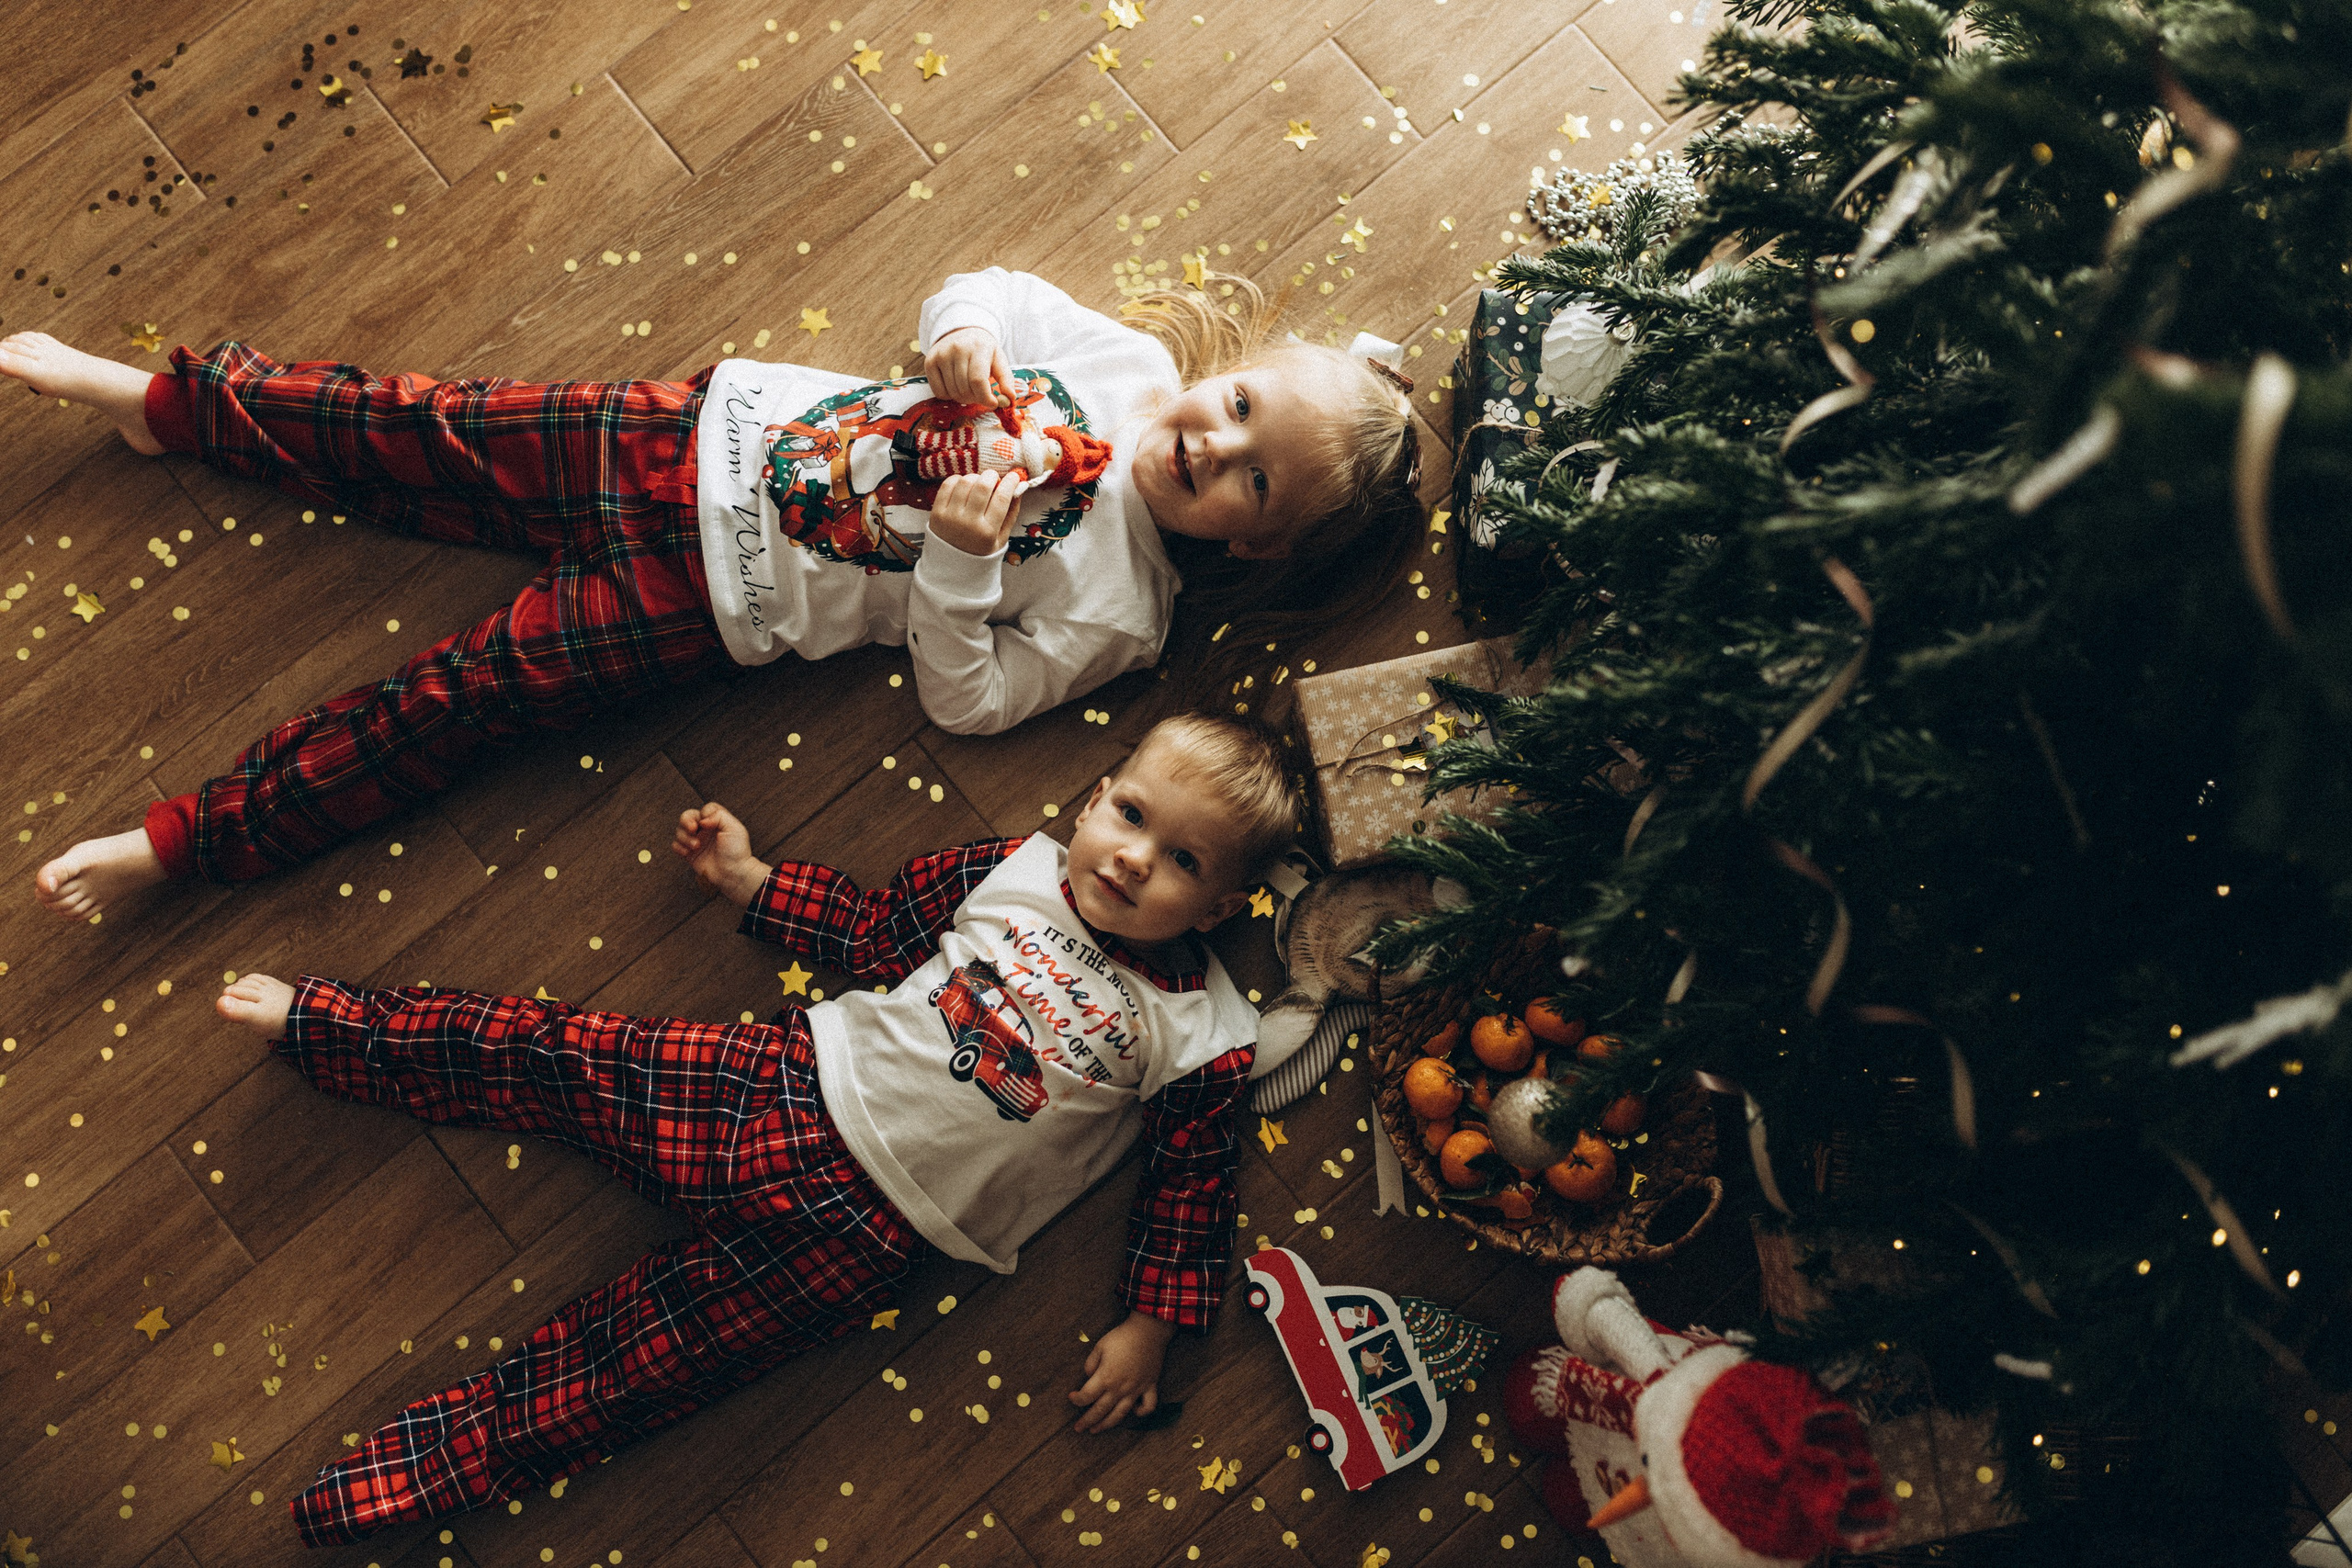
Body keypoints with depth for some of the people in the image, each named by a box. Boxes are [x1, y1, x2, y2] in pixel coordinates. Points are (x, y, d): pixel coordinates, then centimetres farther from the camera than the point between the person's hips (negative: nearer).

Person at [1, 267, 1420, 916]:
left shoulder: (1115, 611, -13)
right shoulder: (1126, 357, -3)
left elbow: (966, 696, -13)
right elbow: (979, 295, 9)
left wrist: (960, 556, -25)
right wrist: (967, 334, -13)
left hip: (715, 598, -4)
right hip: (714, 431, 4)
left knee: (463, 692, -7)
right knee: (432, 437, 5)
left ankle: (189, 840, 6)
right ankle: (171, 403, 26)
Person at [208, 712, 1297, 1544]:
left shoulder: (1200, 1043, -7)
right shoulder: (1016, 870, 1)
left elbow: (1192, 1184, 1)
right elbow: (879, 932, 13)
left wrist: (1148, 1326, -3)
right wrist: (749, 881, 11)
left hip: (860, 1225, -3)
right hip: (797, 1079, 3)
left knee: (617, 1370, -5)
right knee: (552, 1060, 1)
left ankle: (410, 1475, 3)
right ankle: (326, 1025, 19)